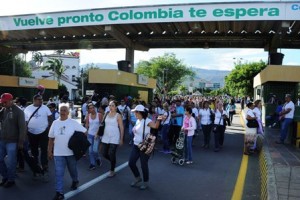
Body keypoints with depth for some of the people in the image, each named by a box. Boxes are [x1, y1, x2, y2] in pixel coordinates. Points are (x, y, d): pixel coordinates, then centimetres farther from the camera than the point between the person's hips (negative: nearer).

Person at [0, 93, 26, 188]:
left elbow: (22, 127, -11)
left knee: (10, 162, 2)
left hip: (12, 141, -6)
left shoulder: (18, 111, -9)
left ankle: (11, 180, 19)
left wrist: (21, 142, -14)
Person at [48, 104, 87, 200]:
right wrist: (49, 151, 6)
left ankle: (75, 181, 46)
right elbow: (51, 139, 6)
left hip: (71, 152, -1)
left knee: (72, 169, 18)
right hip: (58, 153, 2)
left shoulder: (73, 123, -8)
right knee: (59, 173, -1)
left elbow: (84, 132, -5)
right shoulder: (55, 123, 2)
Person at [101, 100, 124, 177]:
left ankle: (112, 171, 13)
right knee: (104, 154, 7)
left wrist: (121, 139, -8)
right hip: (106, 137, 5)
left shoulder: (118, 115, -7)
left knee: (111, 154, -5)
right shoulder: (107, 114, 8)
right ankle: (113, 162, 37)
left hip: (114, 137, -5)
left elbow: (121, 128, -6)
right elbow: (103, 124, 13)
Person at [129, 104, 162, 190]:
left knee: (144, 165, 2)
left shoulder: (146, 120, -18)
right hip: (136, 145, 8)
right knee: (131, 163, 8)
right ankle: (138, 178, 29)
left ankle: (145, 182, 23)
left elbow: (155, 126, -37)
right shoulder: (138, 121, 8)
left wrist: (158, 120, -55)